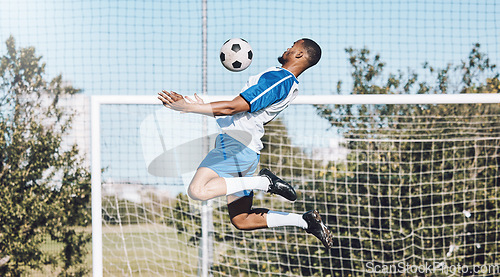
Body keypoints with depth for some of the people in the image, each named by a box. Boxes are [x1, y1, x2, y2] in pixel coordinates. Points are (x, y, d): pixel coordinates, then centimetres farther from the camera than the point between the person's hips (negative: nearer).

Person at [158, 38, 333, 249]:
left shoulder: (277, 78, -15)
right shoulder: (291, 86, 16)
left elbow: (232, 107, -20)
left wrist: (187, 107, -17)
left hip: (236, 144, -10)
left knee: (197, 190, -29)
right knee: (242, 221, 15)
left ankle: (265, 182, -19)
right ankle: (306, 221, 9)